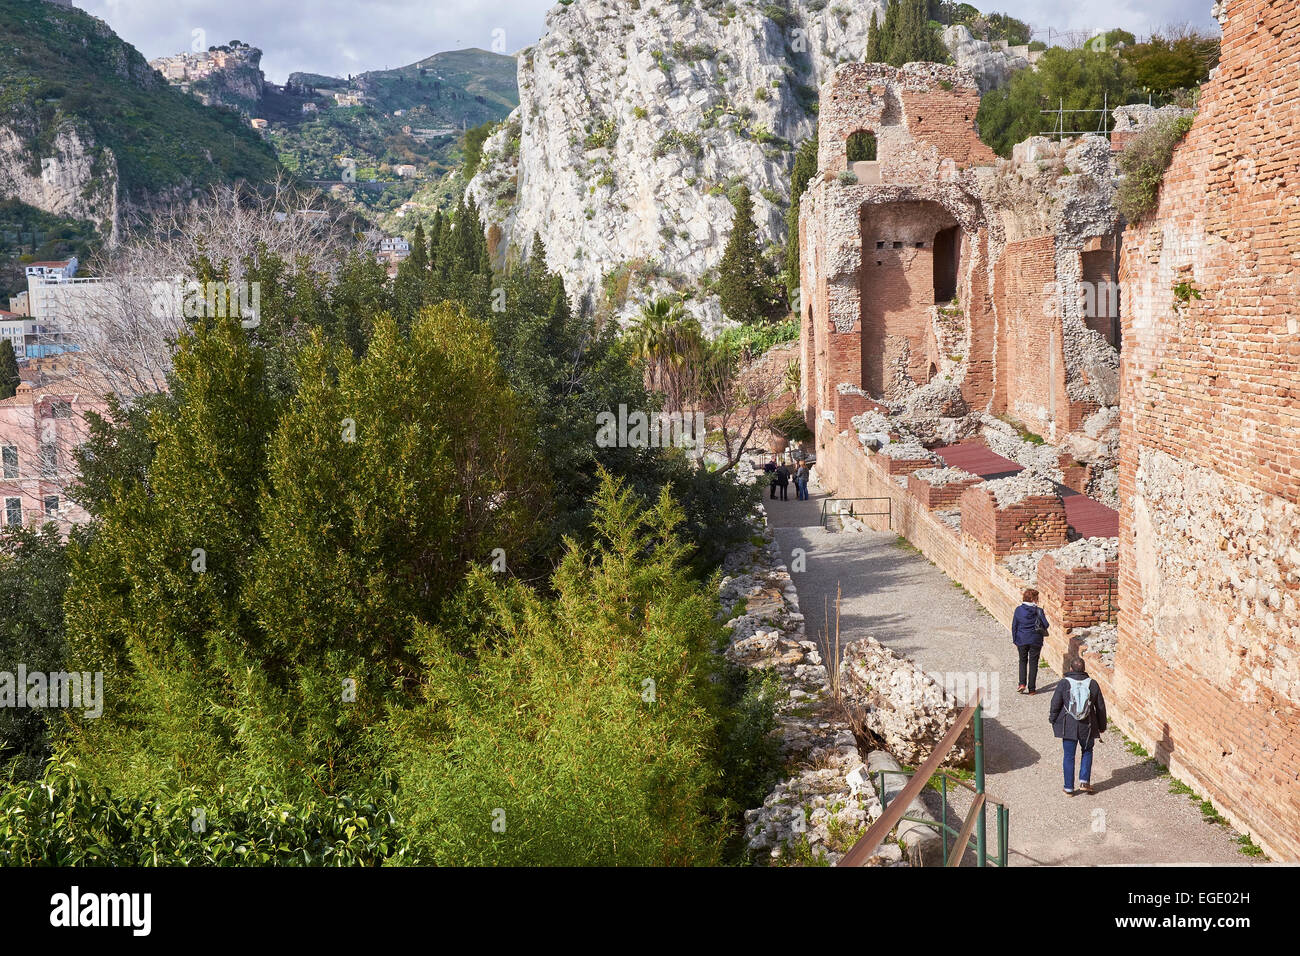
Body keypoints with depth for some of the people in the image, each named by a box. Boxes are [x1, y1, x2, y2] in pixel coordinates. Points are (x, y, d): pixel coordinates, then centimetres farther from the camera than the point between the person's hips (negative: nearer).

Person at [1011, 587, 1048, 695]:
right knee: (1033, 663, 7)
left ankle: (1022, 683, 1)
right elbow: (1045, 625, -9)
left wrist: (1015, 640, 9)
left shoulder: (1018, 610, -4)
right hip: (1035, 641, -1)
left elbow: (1014, 626, 0)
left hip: (1022, 640, 1)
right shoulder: (1038, 611, -10)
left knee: (1023, 661, 19)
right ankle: (1031, 689, 9)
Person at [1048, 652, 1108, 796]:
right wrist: (1102, 726, 17)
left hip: (1068, 726, -1)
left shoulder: (1063, 683, -9)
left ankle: (1069, 788, 13)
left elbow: (1055, 705, -5)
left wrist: (1053, 720, 12)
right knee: (1087, 752, 22)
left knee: (1068, 756, 9)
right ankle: (1084, 781, 10)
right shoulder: (1092, 684, -2)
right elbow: (1101, 707, 5)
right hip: (1087, 727, 1)